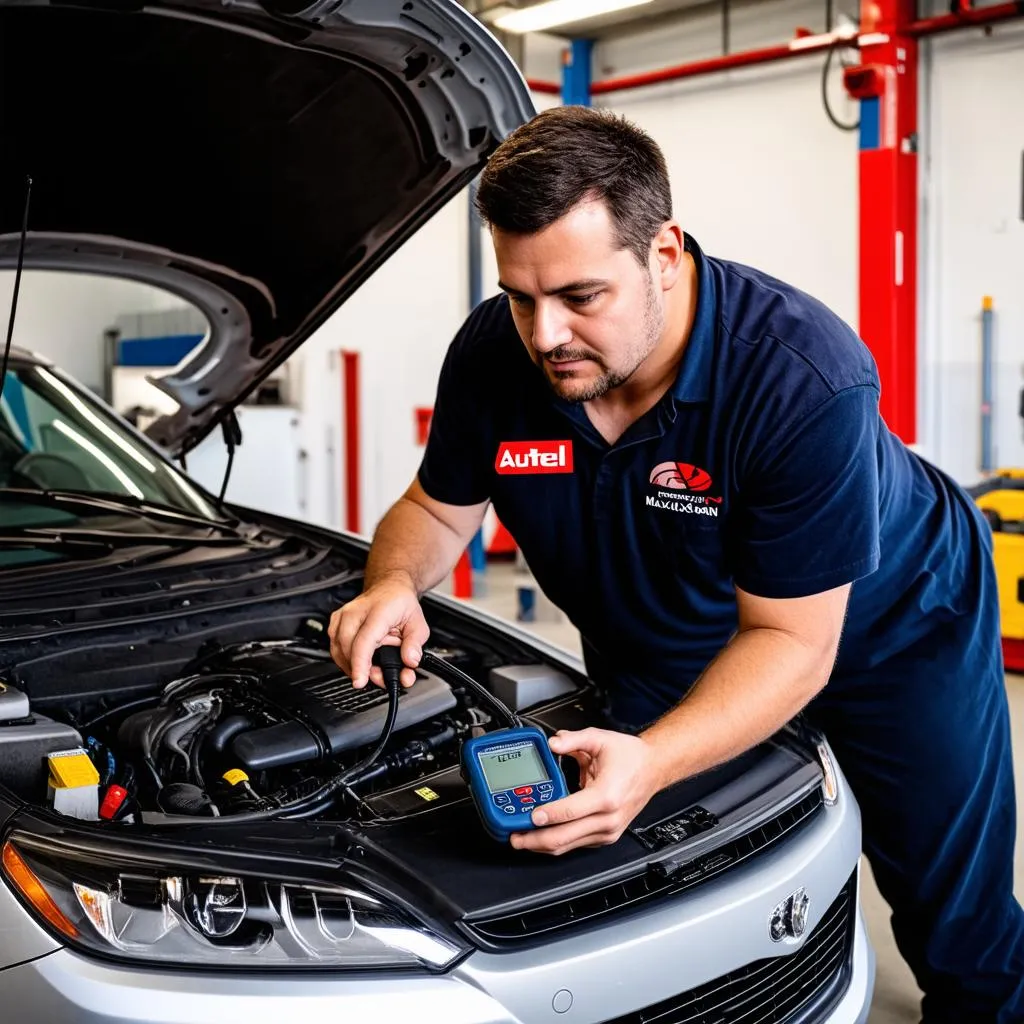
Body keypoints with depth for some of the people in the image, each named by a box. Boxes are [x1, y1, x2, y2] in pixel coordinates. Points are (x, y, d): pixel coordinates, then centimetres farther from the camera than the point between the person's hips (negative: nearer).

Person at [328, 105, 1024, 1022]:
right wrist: (395, 584, -29)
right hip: (661, 648, 4)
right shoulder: (493, 355, -23)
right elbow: (438, 509, -5)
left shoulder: (807, 378, -38)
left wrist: (651, 762, -49)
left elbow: (791, 641, -33)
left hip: (890, 626, -3)